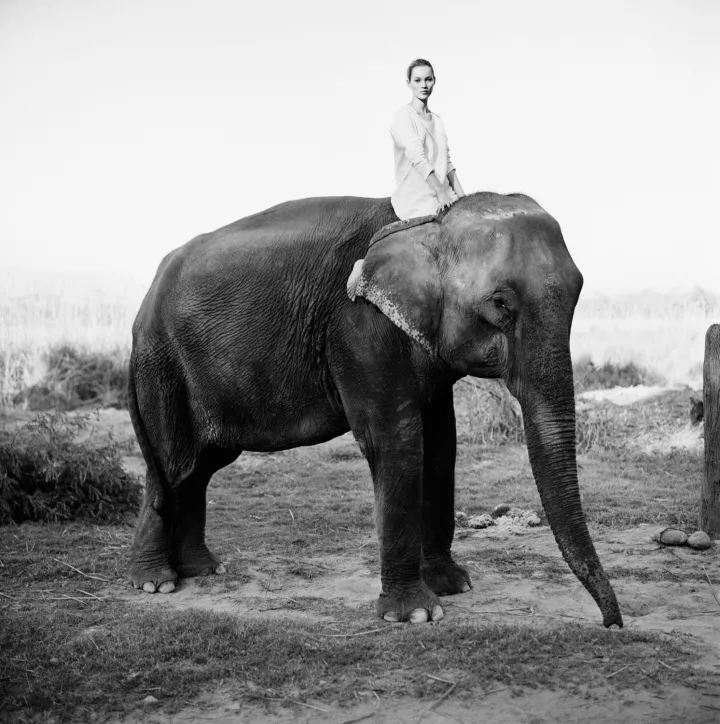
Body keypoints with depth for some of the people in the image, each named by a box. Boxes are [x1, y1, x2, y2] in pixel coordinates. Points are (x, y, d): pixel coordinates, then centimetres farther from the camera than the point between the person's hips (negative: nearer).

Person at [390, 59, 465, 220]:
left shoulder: (437, 119, 17)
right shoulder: (404, 115, -5)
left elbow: (447, 161, 15)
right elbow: (417, 158, -17)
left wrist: (461, 194, 2)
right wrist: (440, 192, -24)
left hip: (443, 196, 7)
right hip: (415, 200, -7)